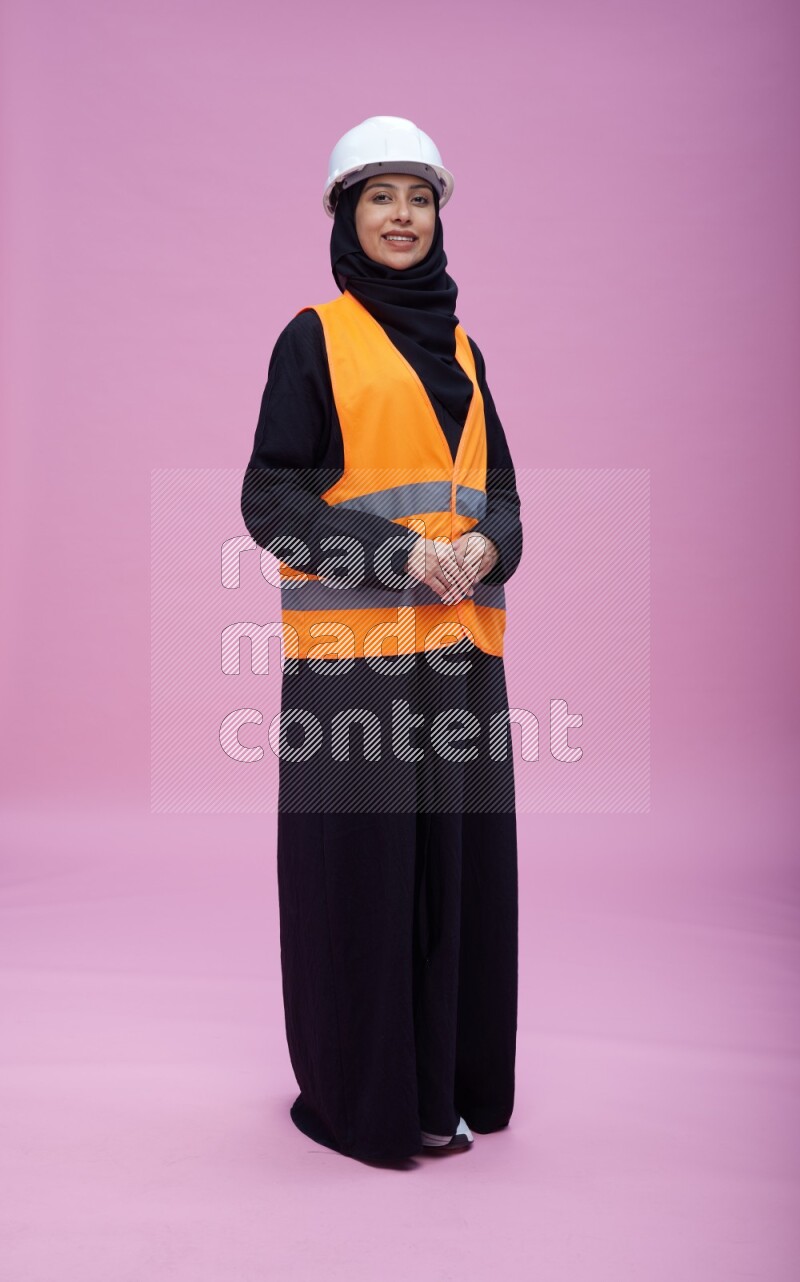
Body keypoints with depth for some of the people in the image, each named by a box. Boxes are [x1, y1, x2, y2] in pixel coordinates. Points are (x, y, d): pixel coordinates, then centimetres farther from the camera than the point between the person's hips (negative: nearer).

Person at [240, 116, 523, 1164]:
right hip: (354, 646, -5)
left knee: (458, 856, 8)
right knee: (360, 861, 0)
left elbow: (500, 487, 15)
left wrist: (485, 547, -8)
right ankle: (357, 1096, 18)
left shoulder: (461, 347, 18)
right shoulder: (314, 339, 2)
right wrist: (399, 554, -16)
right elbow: (270, 494, -5)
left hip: (459, 644, 5)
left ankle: (449, 1080, 25)